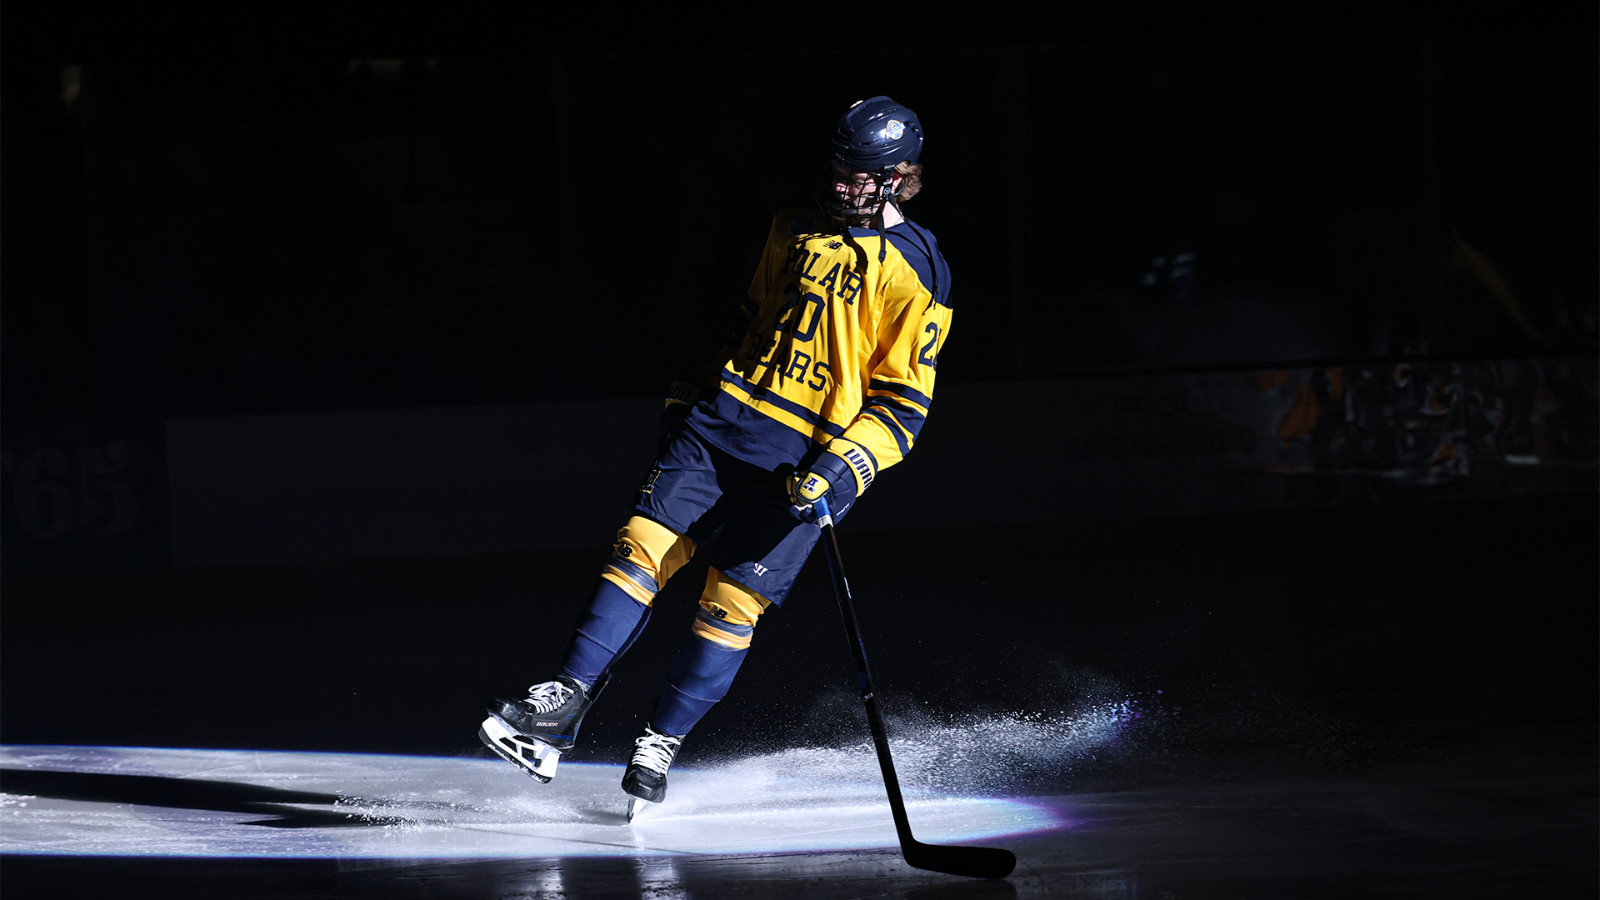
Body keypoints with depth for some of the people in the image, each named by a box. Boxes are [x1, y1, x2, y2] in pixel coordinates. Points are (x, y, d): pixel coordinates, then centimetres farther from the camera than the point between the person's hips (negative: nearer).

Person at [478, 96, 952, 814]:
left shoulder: (914, 272, -4)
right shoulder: (795, 230, 14)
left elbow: (902, 404, -5)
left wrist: (844, 468, -17)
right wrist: (691, 393, 23)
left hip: (805, 462, -4)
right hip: (723, 419, 5)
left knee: (733, 602, -8)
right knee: (643, 546, -10)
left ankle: (659, 748, 4)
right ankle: (559, 711, -12)